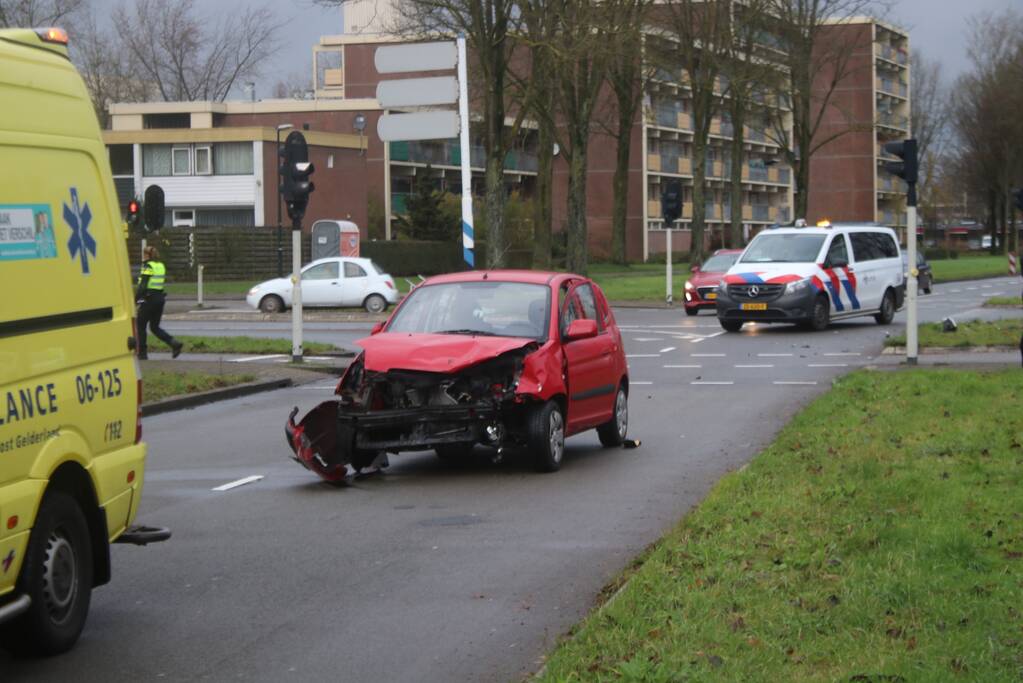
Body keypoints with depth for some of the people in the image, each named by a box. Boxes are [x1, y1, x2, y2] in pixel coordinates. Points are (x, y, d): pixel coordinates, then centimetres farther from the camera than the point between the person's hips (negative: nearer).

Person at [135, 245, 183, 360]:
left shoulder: (148, 267, -12)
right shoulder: (161, 266, 12)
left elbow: (142, 286, -18)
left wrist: (135, 299, -14)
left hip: (149, 299, -8)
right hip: (160, 298, 8)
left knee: (141, 326, 6)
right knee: (155, 327, 14)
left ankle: (142, 354, 8)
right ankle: (175, 344, -4)